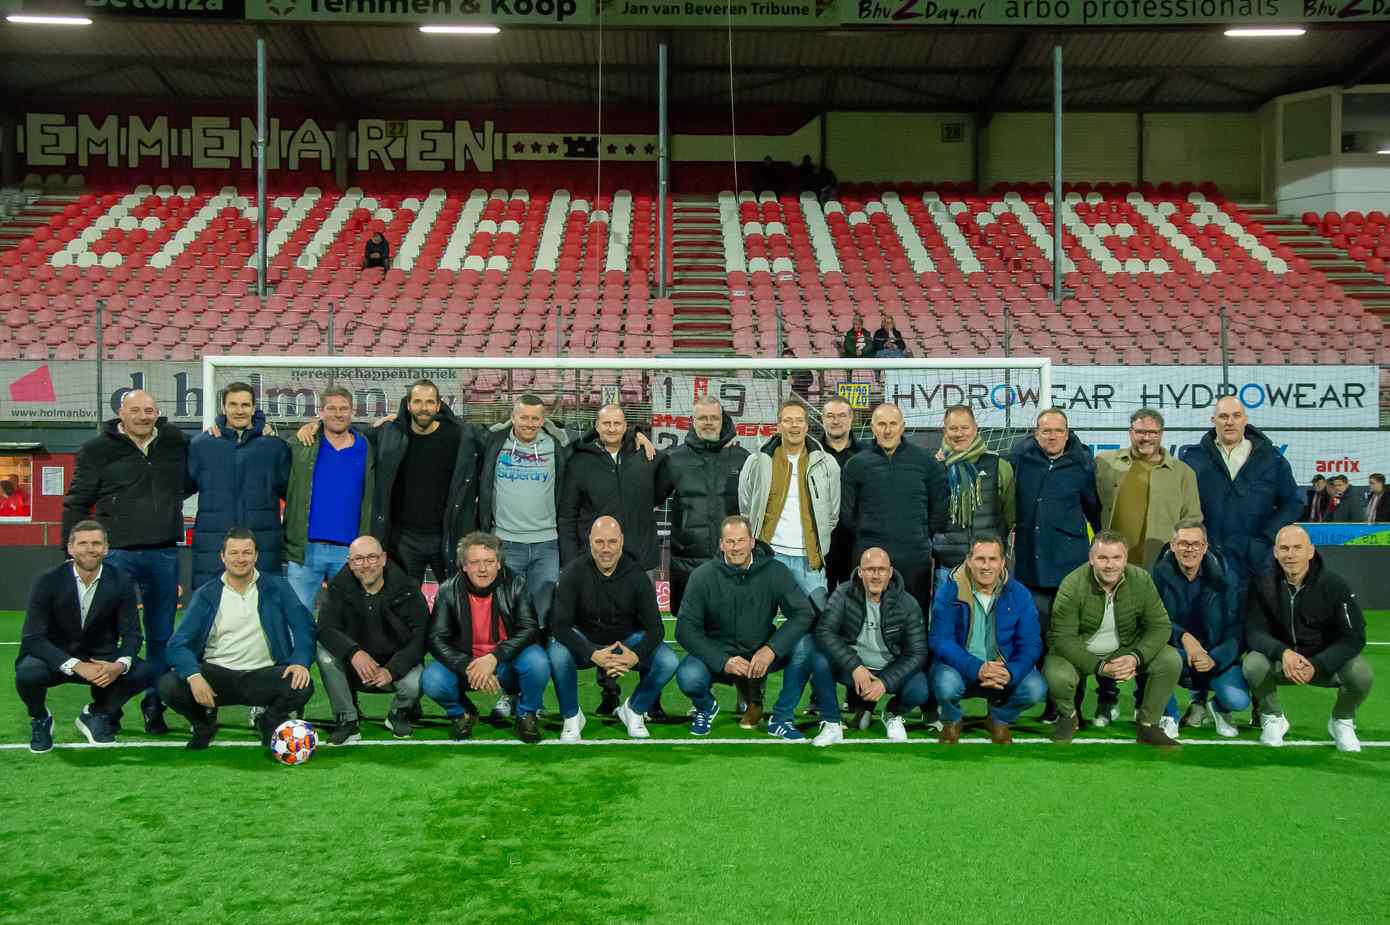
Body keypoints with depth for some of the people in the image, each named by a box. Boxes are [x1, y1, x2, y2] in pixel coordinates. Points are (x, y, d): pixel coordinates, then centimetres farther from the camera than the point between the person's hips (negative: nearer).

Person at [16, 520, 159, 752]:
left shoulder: (121, 582, -9)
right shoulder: (48, 582, -15)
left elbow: (131, 634, -7)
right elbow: (32, 637, -19)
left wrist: (119, 665, -31)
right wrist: (77, 666, -34)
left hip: (100, 660, 2)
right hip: (54, 659, -2)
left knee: (145, 672, -23)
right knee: (28, 673, -34)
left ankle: (96, 715, 7)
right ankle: (40, 719, 3)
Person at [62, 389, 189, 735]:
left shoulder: (177, 443, 9)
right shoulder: (97, 450, 1)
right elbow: (76, 504, 4)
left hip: (164, 554, 3)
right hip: (116, 554, -2)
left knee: (161, 636, 9)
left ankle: (154, 706, 20)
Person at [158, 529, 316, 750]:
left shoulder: (276, 588, 4)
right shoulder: (206, 595, 4)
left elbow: (304, 626, -2)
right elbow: (178, 643, -4)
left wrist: (300, 662, -22)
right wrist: (194, 676, -24)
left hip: (262, 676, -1)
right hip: (216, 674, 1)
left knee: (302, 687, -29)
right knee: (169, 686, -25)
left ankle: (270, 722, 6)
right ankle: (204, 722, 9)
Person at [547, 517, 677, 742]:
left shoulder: (636, 575, -13)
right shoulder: (574, 573, -17)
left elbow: (655, 628, -13)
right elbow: (559, 625, -22)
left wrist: (637, 655, -35)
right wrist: (593, 654, -37)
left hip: (627, 640, 2)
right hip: (584, 641, -1)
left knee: (668, 662, -22)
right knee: (558, 656, -34)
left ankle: (633, 710, 6)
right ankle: (572, 717, -7)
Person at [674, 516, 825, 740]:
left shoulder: (776, 572, -7)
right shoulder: (703, 577, -9)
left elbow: (803, 614, -12)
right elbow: (686, 628, -12)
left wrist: (771, 649, -26)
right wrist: (723, 661, -24)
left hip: (762, 653, 1)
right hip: (718, 655, -1)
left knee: (805, 644, -26)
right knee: (688, 677, -32)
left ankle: (781, 718, -7)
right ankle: (706, 707, 8)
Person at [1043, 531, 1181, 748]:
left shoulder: (1141, 580, -14)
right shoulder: (1072, 585, -24)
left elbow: (1160, 625, -10)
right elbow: (1062, 638, -23)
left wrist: (1136, 657, -27)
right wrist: (1100, 667, -31)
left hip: (1125, 650, 3)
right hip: (1079, 652, -3)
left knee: (1171, 660, -18)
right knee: (1057, 677, -33)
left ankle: (1148, 725, 3)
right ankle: (1068, 716, 4)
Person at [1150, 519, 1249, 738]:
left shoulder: (1223, 579, -4)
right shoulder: (1159, 574, -6)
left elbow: (1234, 631, -6)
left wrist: (1215, 659, -24)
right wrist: (1184, 636, -31)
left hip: (1217, 657, 1)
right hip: (1176, 657, 0)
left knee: (1238, 701, -25)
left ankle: (1210, 704, 16)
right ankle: (1168, 715, -8)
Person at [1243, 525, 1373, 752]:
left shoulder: (1334, 584, -15)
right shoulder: (1263, 583, -12)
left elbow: (1353, 637, -15)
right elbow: (1254, 631, -13)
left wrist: (1316, 666, -30)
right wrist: (1283, 653, -34)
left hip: (1326, 660, 0)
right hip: (1279, 659, 0)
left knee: (1361, 673, -29)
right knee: (1253, 665, -31)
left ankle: (1342, 722, 5)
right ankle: (1273, 718, 1)